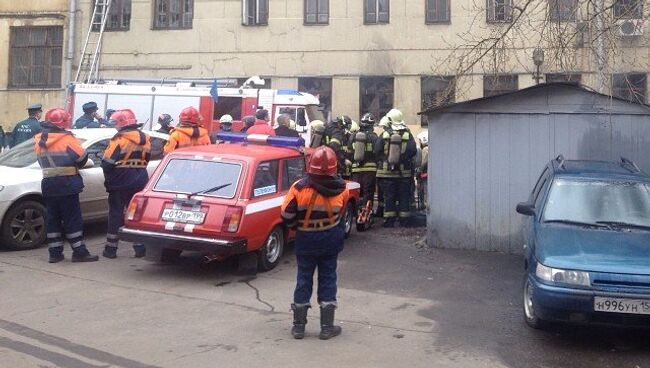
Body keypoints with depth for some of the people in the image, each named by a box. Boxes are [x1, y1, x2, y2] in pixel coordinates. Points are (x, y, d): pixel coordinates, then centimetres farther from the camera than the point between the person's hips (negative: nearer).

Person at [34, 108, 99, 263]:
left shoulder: (39, 140, 9)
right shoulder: (66, 139, -11)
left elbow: (42, 161, 15)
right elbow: (82, 157, -12)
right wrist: (75, 166, 8)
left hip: (48, 184, 6)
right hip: (66, 183, -6)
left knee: (52, 219, 9)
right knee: (72, 219, -2)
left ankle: (55, 252, 11)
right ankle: (79, 252, 0)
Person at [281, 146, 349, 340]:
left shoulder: (299, 188, -20)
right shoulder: (341, 189, -13)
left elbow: (286, 216, -13)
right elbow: (340, 214, 2)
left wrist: (297, 225, 6)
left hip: (305, 241, -1)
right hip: (331, 240, 1)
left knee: (304, 280, 11)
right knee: (328, 280, 11)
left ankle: (299, 326, 17)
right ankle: (327, 327, 14)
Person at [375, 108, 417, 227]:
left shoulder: (384, 135, -5)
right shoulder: (408, 135, -4)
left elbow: (377, 152, -5)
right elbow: (413, 151, -10)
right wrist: (404, 158, 8)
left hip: (387, 172, 0)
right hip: (404, 172, 0)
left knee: (389, 197, 6)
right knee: (404, 197, 8)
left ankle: (389, 220, 6)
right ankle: (404, 221, 9)